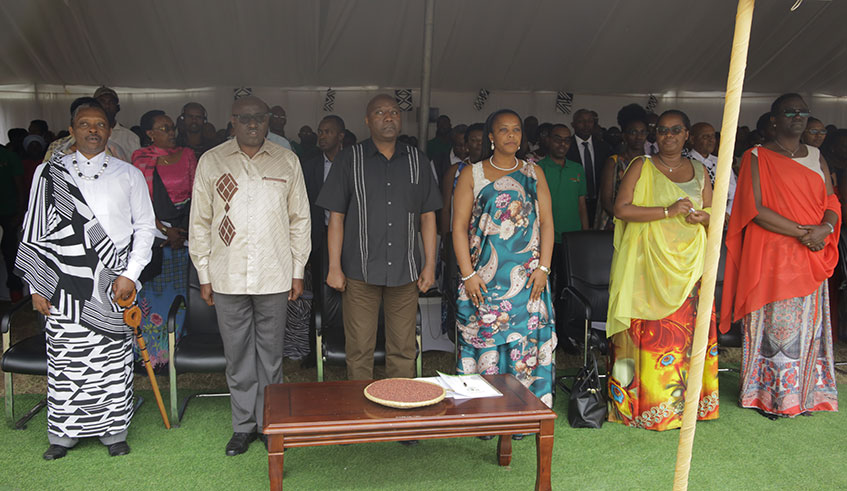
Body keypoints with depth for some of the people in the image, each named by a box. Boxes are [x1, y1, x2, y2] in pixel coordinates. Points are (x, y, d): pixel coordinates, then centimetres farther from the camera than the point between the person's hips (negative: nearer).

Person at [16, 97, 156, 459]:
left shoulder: (129, 175, 6)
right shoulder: (48, 173, 6)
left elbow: (145, 226, 7)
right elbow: (33, 231, 7)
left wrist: (131, 274, -3)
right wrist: (36, 285, 2)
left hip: (113, 287, 0)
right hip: (63, 285, 0)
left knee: (113, 360, 6)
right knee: (64, 360, 6)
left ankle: (113, 430, 20)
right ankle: (64, 432, 23)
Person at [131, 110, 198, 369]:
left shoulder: (187, 155, 8)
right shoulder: (141, 159, 1)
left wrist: (186, 230, -4)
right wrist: (165, 231, -11)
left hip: (186, 231, 2)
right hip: (154, 230, -2)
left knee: (180, 289, 4)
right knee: (154, 290, 1)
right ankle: (153, 352, 11)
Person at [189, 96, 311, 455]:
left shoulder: (286, 161, 5)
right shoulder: (211, 161, 4)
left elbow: (300, 219, 8)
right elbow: (199, 221, 6)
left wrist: (298, 271, 5)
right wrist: (204, 274, 3)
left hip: (274, 276, 0)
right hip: (227, 277, 0)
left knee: (271, 353, 9)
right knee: (237, 355, 9)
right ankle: (243, 425, 24)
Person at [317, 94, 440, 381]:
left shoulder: (417, 161, 10)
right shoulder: (349, 160, 3)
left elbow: (427, 216, 11)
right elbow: (336, 218, 1)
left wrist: (430, 264, 6)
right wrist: (334, 267, -4)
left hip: (405, 271, 2)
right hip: (360, 271, -2)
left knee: (403, 351, 8)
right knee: (359, 351, 3)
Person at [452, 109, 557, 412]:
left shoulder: (534, 173, 12)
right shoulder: (472, 174, 5)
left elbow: (546, 222, 7)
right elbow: (459, 227, 0)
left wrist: (543, 267, -4)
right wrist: (468, 274, -8)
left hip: (527, 275, 2)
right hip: (484, 277, -1)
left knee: (526, 338, 0)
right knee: (484, 336, -1)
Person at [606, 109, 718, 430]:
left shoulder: (699, 171, 15)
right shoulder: (641, 167, 1)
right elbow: (621, 209, -11)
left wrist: (702, 216, -5)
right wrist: (668, 211, -17)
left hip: (689, 262, 4)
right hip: (649, 262, -4)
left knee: (690, 328, 2)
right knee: (651, 331, -6)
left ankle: (686, 402, 15)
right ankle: (651, 407, 3)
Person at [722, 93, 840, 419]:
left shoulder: (816, 157, 15)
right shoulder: (757, 157, -2)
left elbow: (831, 202, 11)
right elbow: (755, 209, -12)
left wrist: (825, 228, -12)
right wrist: (801, 231, -16)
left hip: (811, 258, 5)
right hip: (771, 256, -5)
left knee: (808, 324, 8)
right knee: (775, 325, -3)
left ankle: (804, 393, 20)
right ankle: (771, 396, 9)